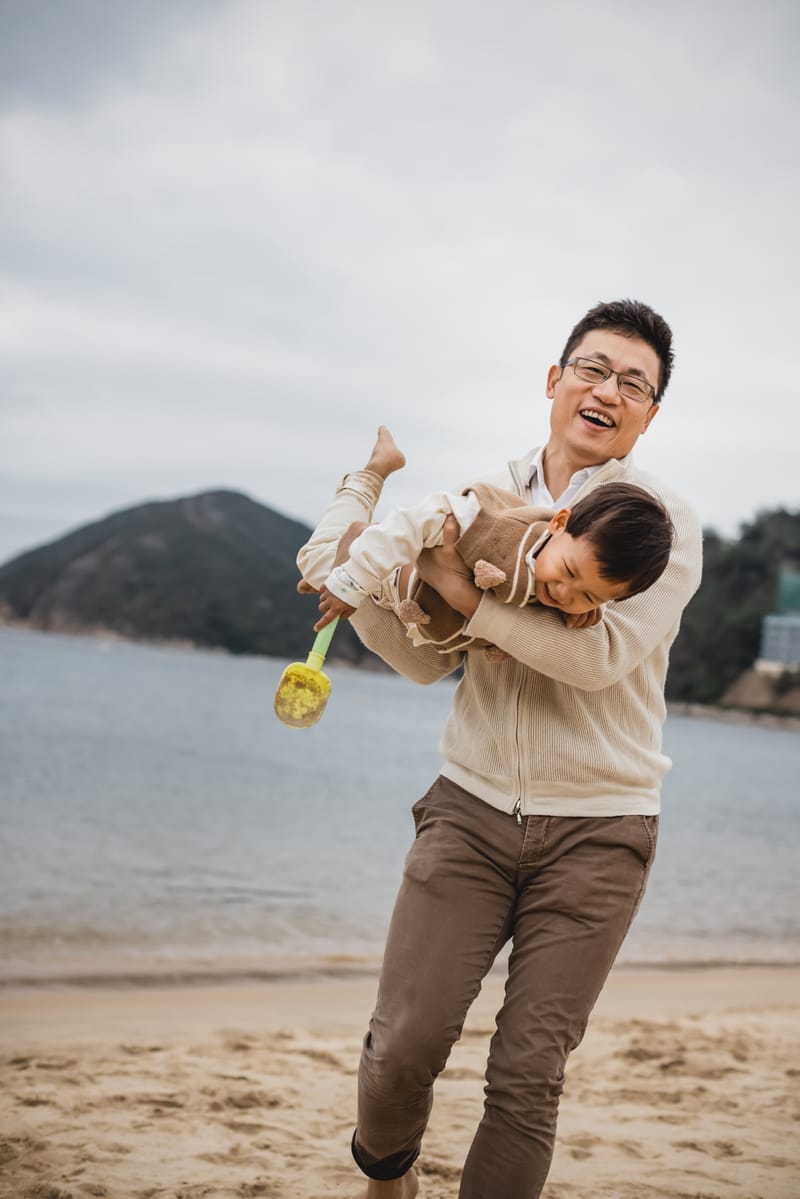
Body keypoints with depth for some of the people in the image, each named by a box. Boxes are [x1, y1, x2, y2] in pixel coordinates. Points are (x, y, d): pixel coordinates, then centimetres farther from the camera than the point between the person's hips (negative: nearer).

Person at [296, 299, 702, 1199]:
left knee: (527, 1074, -1)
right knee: (404, 1042, -2)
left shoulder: (664, 525, -3)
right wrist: (365, 589, -7)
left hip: (596, 830, -2)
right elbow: (431, 660, 10)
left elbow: (604, 654, -19)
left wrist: (466, 593, -21)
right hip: (473, 809, 2)